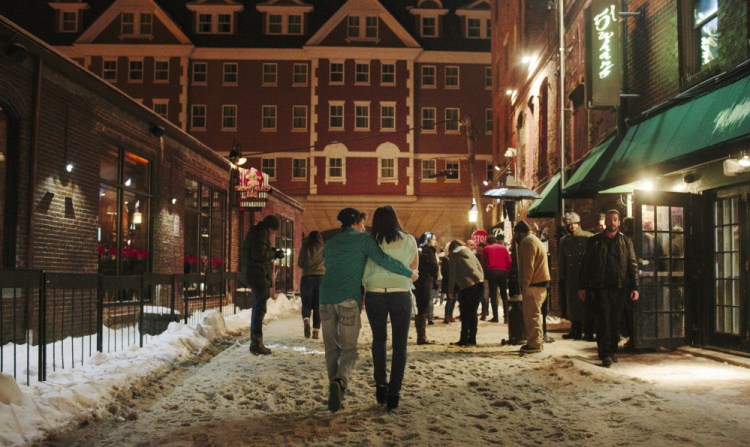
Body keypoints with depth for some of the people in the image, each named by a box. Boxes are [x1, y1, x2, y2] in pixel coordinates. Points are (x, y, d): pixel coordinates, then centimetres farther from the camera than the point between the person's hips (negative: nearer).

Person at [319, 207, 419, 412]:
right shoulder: (363, 240, 4)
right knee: (349, 349, 0)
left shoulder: (330, 243, 20)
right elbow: (384, 260, -7)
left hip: (326, 298, 5)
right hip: (348, 299, -4)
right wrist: (410, 273, 4)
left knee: (331, 348, 12)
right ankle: (340, 381, -26)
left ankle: (335, 388, 10)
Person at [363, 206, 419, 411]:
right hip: (401, 294, 0)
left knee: (379, 340, 21)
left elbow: (364, 274, -1)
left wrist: (361, 296, 9)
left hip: (375, 295, 0)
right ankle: (394, 392, 5)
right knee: (399, 345, 9)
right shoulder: (409, 241, 4)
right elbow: (413, 271, 9)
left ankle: (380, 384, 14)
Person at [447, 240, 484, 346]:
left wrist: (450, 291, 4)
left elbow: (452, 275, 1)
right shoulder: (470, 252, 20)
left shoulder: (454, 256, 6)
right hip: (479, 283, 5)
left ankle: (464, 339, 0)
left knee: (465, 314, 2)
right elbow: (480, 268, 17)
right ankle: (472, 339, 9)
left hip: (466, 286, -5)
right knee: (473, 312, 10)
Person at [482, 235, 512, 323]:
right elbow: (509, 262, 2)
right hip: (503, 272, 2)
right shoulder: (503, 248, 11)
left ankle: (495, 317, -2)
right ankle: (506, 317, 1)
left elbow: (484, 262, 1)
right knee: (504, 295, 7)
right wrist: (507, 271, 12)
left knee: (493, 295, 2)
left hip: (491, 272, -2)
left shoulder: (486, 249, 6)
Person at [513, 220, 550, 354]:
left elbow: (528, 267, -20)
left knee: (532, 315, -7)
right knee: (534, 314, 17)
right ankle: (537, 342, 23)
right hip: (540, 282, 11)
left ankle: (535, 344, -5)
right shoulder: (534, 240, 22)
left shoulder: (527, 242, -12)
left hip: (533, 285, -11)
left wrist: (525, 285, -18)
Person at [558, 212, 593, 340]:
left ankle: (588, 331, 7)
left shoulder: (588, 237, -2)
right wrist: (562, 277, 10)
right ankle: (575, 331, 16)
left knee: (586, 303, -1)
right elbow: (561, 260, 15)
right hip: (571, 277, 4)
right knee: (573, 304, 7)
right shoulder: (564, 241, 12)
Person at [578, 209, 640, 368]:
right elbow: (585, 265, 8)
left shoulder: (626, 242, 9)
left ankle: (612, 350, 19)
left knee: (615, 320, 7)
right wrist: (582, 287, 3)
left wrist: (635, 287, -2)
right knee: (604, 319, -8)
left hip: (620, 287, 2)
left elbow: (633, 265, 6)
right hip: (601, 287, -1)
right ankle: (606, 354, -7)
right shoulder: (594, 241, 7)